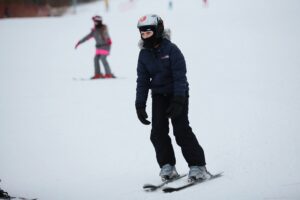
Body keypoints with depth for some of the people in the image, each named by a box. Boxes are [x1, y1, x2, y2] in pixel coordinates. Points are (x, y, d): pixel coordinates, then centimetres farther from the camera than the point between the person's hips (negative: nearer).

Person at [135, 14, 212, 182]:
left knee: (181, 130, -13)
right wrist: (140, 105, 2)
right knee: (158, 132, -4)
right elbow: (142, 81, 8)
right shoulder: (144, 54, 3)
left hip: (178, 94, -5)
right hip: (159, 96, 5)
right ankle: (167, 166, 6)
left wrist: (178, 100, -25)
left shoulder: (171, 49, -14)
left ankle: (198, 166, -8)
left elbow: (180, 76, -17)